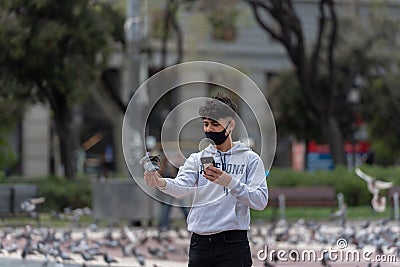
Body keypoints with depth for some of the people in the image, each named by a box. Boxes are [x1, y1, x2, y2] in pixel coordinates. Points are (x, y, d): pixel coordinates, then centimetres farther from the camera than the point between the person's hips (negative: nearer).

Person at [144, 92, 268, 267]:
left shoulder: (250, 159, 3)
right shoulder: (197, 159, 12)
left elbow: (260, 201, -9)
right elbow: (182, 186, -7)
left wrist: (231, 183, -24)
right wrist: (162, 183, -30)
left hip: (233, 245, -3)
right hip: (199, 244, 3)